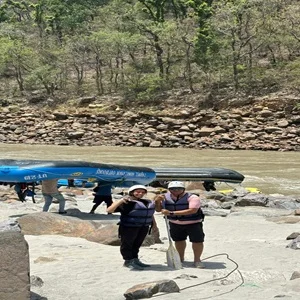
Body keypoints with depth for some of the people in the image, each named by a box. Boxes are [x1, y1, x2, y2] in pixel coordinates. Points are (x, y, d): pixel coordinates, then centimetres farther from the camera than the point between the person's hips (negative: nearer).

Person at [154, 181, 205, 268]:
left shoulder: (192, 197, -22)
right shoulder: (166, 197, -6)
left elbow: (192, 210, -36)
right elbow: (158, 209, 4)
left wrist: (172, 213, -40)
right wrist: (157, 201, -22)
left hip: (193, 223, -4)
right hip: (175, 224, 4)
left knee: (197, 241, -5)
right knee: (179, 240, 15)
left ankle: (197, 260, 12)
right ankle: (180, 258, 34)